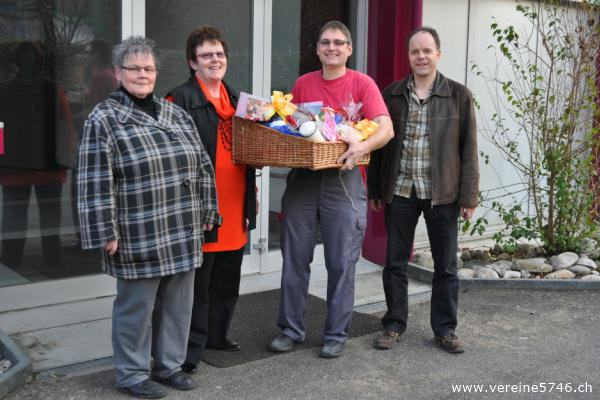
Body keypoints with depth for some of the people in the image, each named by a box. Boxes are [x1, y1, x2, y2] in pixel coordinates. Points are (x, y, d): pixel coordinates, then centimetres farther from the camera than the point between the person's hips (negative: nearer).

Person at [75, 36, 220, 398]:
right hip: (139, 237, -5)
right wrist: (106, 232, -13)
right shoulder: (104, 119, -7)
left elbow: (202, 167, 15)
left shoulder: (176, 115, 11)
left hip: (183, 234, 6)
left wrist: (207, 212, 13)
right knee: (136, 306, 6)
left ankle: (169, 364, 31)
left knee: (178, 303, 14)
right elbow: (96, 184, -10)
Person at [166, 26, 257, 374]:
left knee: (228, 280, 16)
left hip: (235, 205, 7)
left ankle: (217, 335, 33)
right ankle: (192, 347, 14)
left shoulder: (236, 98, 16)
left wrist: (251, 194, 15)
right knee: (197, 281, 2)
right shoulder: (181, 99, -9)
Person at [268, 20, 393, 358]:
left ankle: (337, 334, 17)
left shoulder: (362, 84, -2)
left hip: (343, 179, -3)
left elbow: (386, 129, -12)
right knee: (295, 259, 8)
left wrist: (363, 146, -32)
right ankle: (291, 329, 21)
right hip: (303, 178, 3)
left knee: (341, 263, 3)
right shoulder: (303, 84, 10)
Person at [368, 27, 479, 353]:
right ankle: (394, 325, 23)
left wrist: (469, 195, -4)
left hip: (442, 193, -1)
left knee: (446, 266, 8)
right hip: (400, 191, 1)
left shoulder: (459, 96, 1)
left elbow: (468, 148, 0)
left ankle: (445, 329, 22)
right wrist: (375, 189, 5)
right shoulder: (392, 94, 5)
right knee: (395, 262, 8)